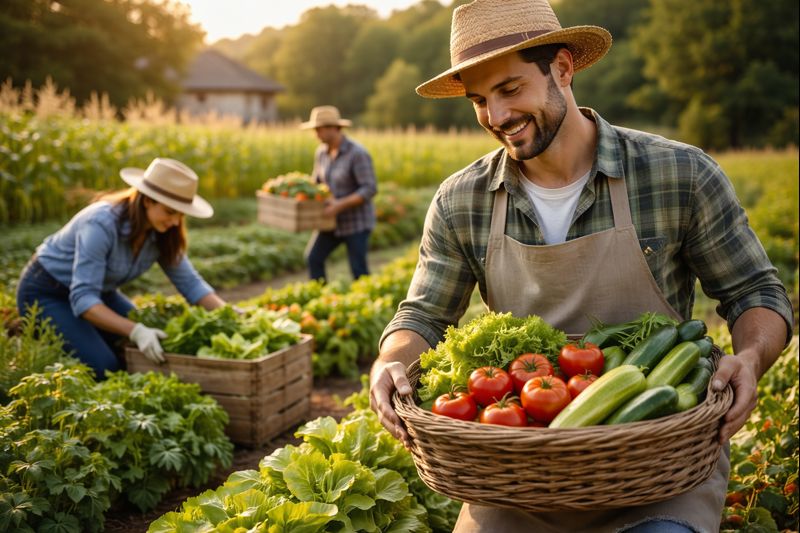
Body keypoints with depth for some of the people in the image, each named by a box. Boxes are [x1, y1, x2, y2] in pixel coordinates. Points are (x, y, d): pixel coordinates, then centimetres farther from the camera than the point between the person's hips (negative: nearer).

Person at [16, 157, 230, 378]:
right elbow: (82, 298, -38)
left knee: (158, 349, -4)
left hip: (96, 291, 7)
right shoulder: (101, 225, -35)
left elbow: (190, 282, -7)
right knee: (103, 369, -22)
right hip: (44, 293, -7)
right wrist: (136, 331, -49)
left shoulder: (162, 234, -14)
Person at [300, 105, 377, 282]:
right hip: (334, 220, 7)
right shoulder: (321, 152, 1)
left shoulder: (357, 153, -22)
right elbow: (316, 182, 14)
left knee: (358, 270, -2)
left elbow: (370, 189, -25)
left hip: (357, 221, -7)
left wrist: (340, 205, -31)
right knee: (313, 258, 1)